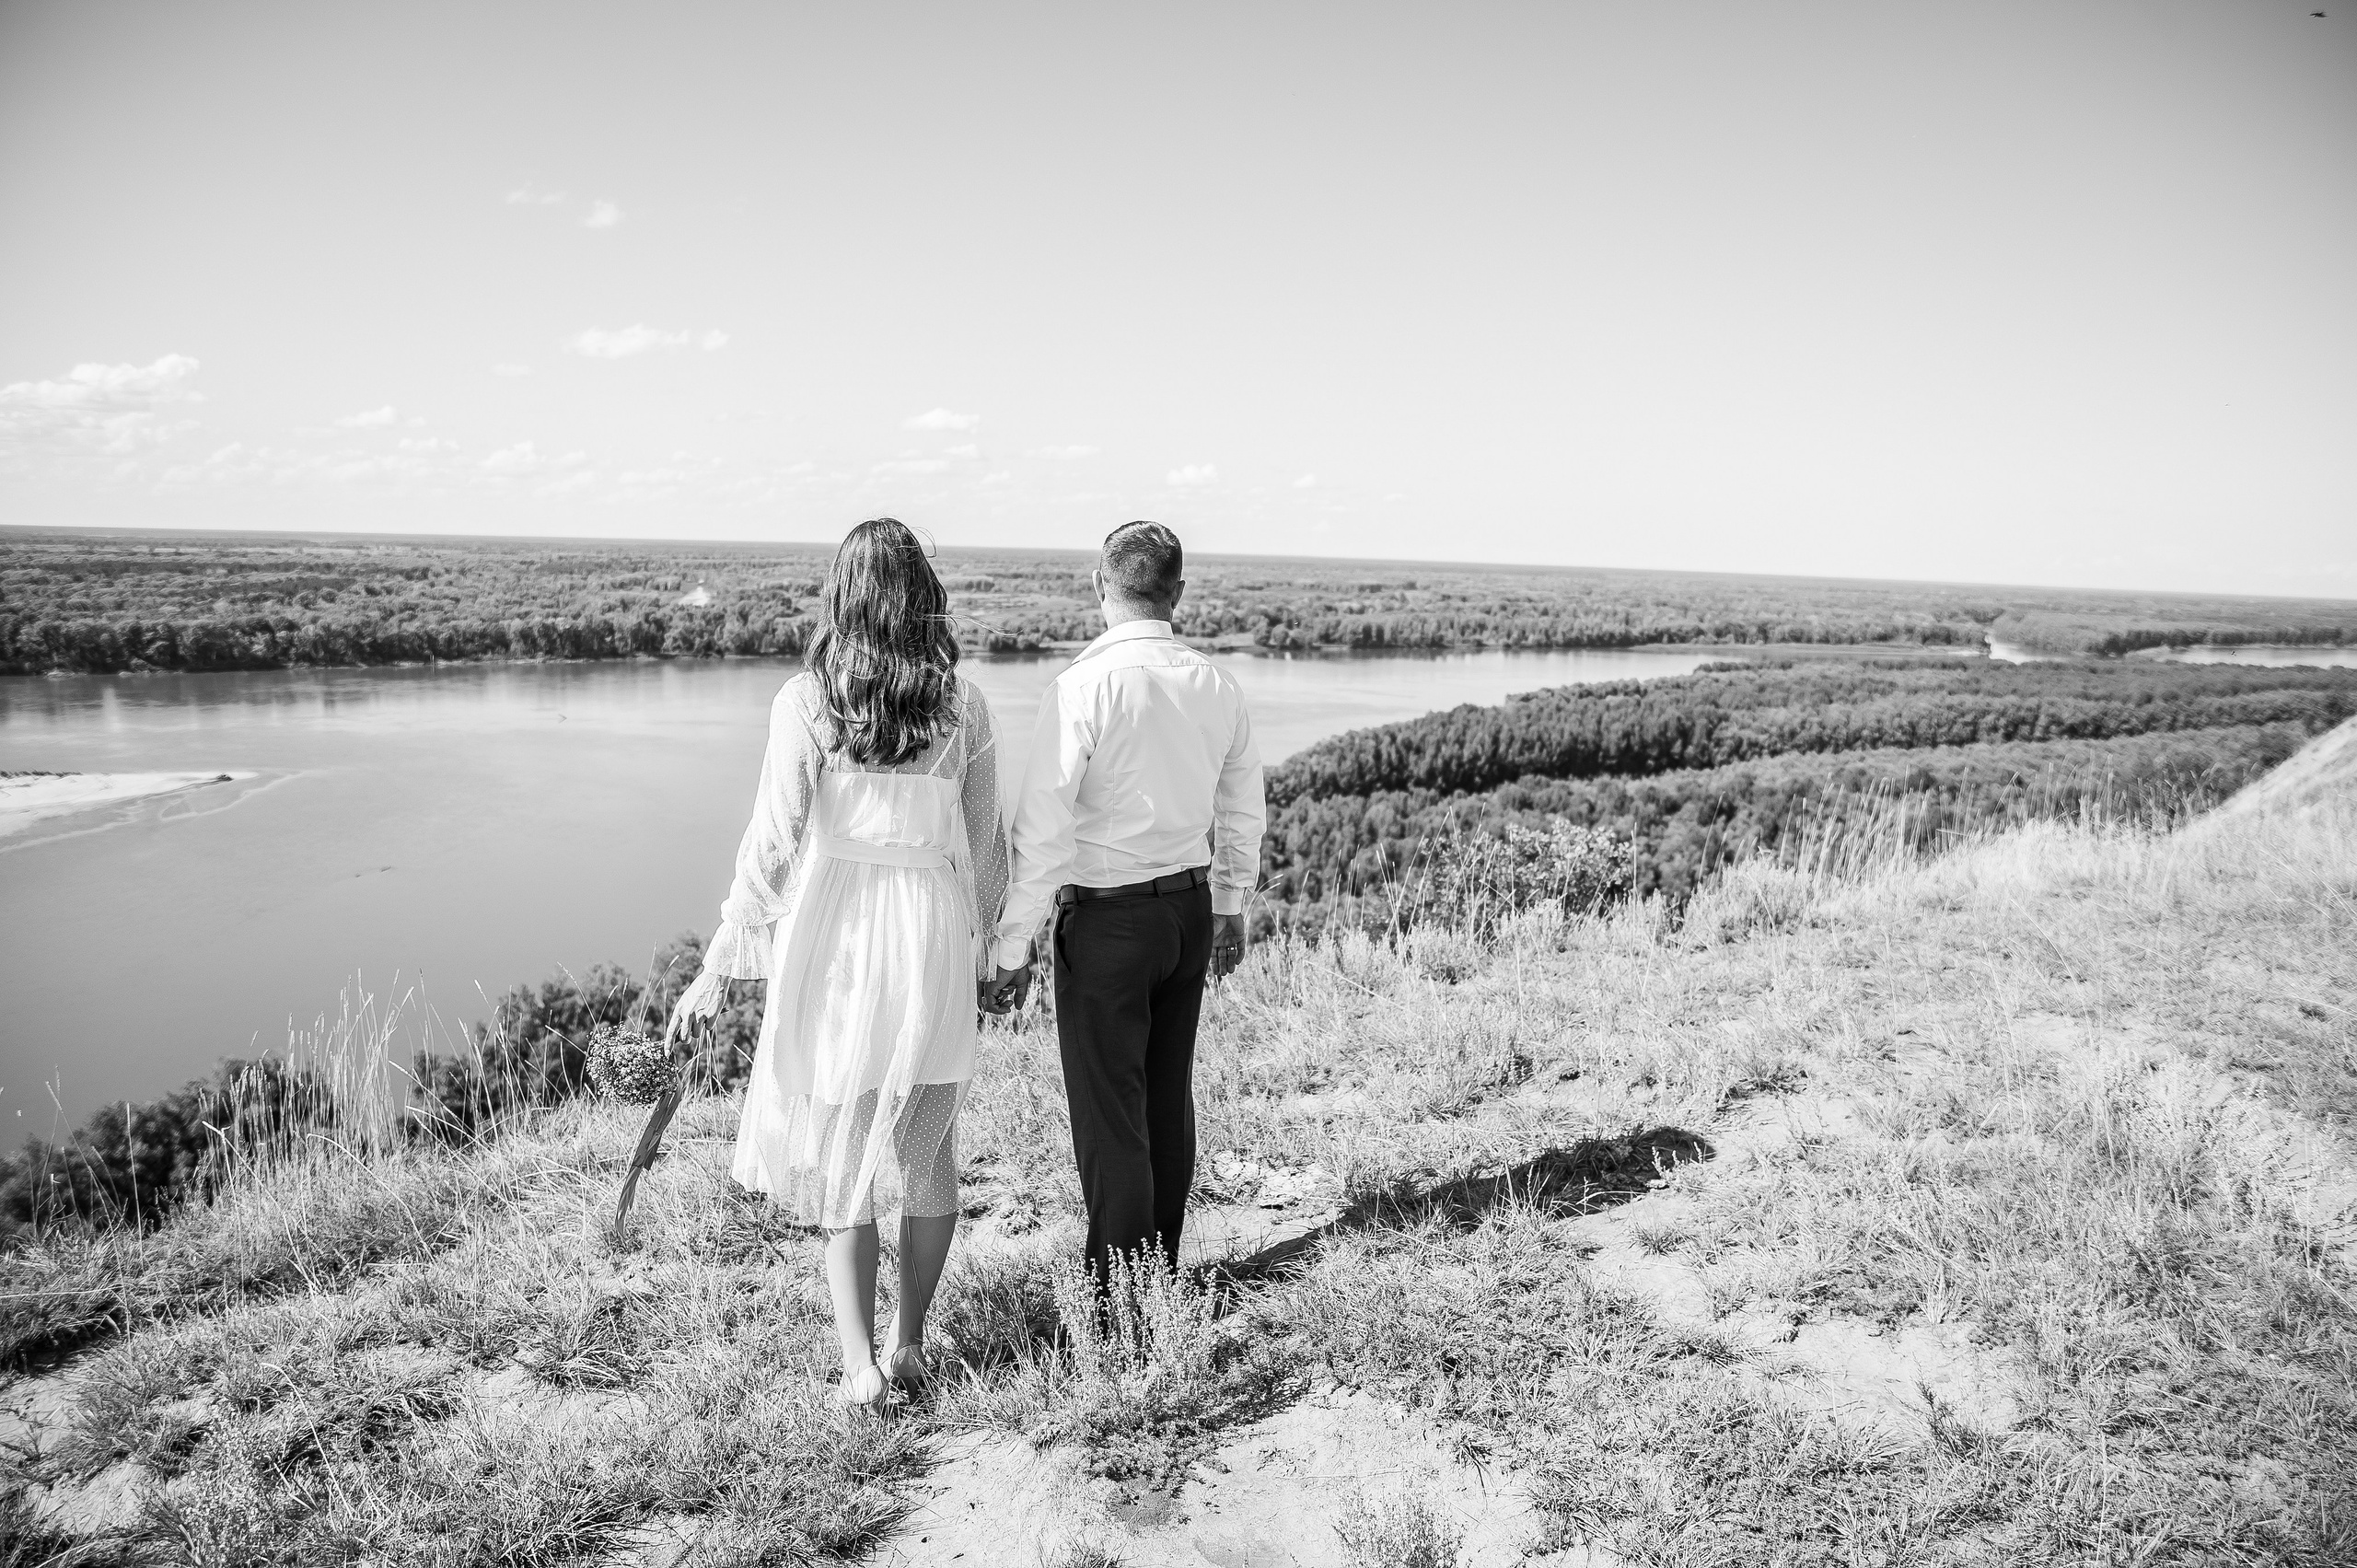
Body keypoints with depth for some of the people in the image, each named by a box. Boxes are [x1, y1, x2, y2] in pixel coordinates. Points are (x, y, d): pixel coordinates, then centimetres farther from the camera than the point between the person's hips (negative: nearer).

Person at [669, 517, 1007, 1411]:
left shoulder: (808, 701, -8)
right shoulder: (963, 703, 0)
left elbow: (772, 843, -10)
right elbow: (985, 844, 6)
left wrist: (719, 966, -3)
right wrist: (977, 944, 20)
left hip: (836, 937, -3)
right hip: (936, 936, 3)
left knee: (839, 1157, 10)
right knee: (926, 1149, 17)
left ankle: (861, 1365, 11)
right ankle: (908, 1343, 27)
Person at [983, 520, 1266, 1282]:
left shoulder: (1083, 687, -17)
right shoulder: (1216, 685, 2)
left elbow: (1042, 832, -18)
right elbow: (1244, 814, 12)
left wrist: (1013, 949, -12)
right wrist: (1230, 908, 26)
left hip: (1106, 917, -6)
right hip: (1192, 907, 6)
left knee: (1109, 1112, 4)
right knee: (1168, 1098, 18)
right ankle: (1161, 1272, 33)